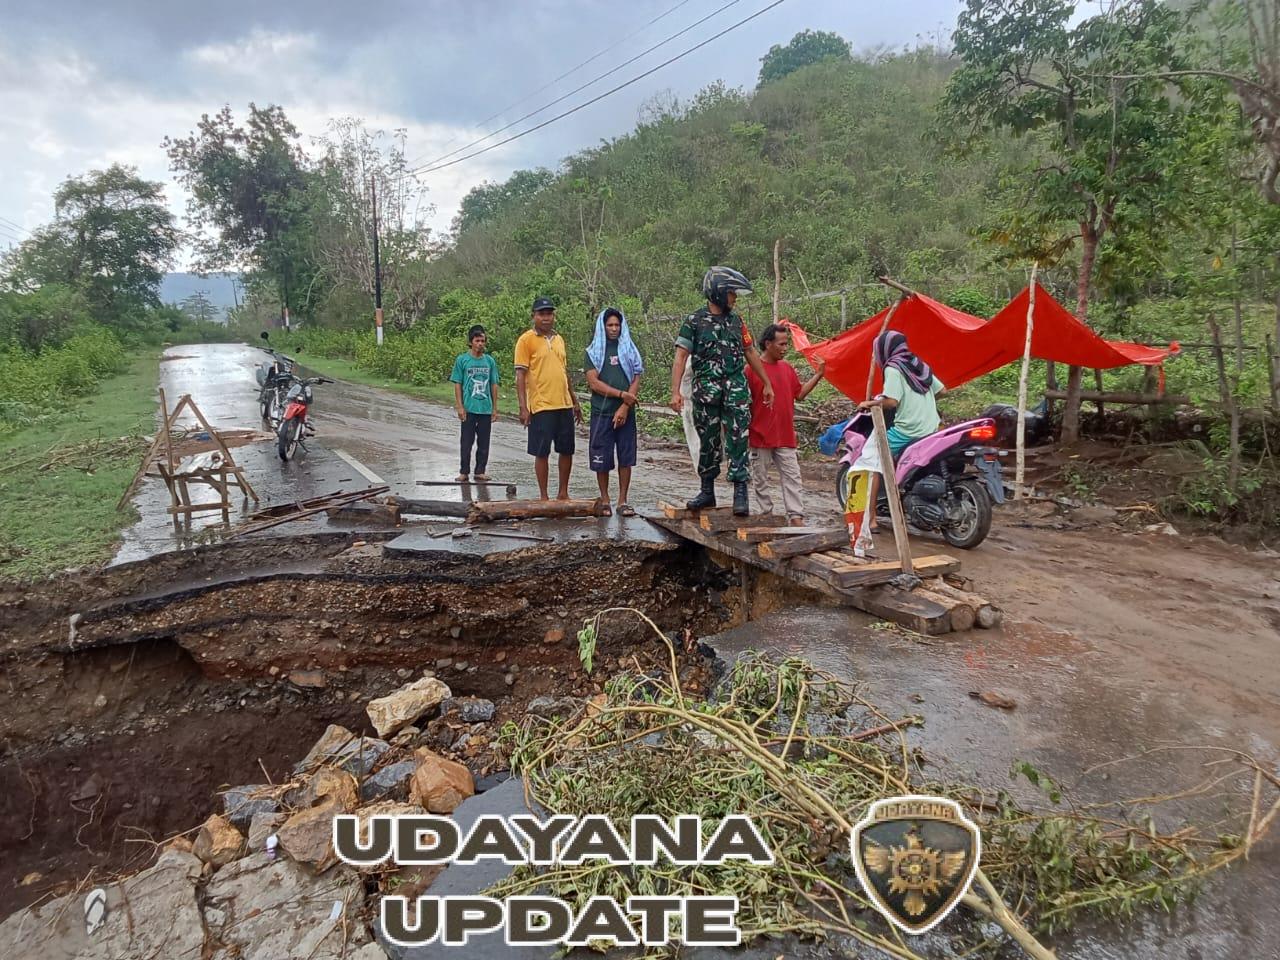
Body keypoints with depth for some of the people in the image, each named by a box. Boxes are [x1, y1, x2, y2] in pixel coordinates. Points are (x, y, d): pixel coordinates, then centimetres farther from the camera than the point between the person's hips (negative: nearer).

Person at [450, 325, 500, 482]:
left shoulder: (490, 361, 7)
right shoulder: (462, 360, 0)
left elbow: (494, 385, 9)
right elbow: (457, 384, 0)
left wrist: (495, 408, 7)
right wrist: (460, 406, -7)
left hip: (486, 408, 3)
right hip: (469, 408, -2)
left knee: (483, 442, 7)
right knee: (467, 442, 2)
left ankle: (480, 471, 17)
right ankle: (464, 471, 12)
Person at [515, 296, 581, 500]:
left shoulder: (559, 339, 15)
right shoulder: (526, 340, -4)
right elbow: (520, 375, -8)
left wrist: (574, 401, 21)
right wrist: (523, 407, -15)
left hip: (564, 405, 6)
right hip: (541, 406, -6)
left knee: (567, 451, 10)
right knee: (542, 453, 1)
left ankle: (563, 493, 23)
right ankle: (543, 497, 12)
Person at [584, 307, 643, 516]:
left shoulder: (630, 350, 11)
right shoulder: (592, 352, 6)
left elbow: (636, 381, 2)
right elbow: (593, 383, -6)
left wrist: (625, 408, -10)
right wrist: (621, 394, -13)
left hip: (625, 413, 1)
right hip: (601, 413, -1)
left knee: (626, 457, 1)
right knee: (601, 459, 1)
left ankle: (623, 501, 8)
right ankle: (604, 501, 13)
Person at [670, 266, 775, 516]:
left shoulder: (736, 321, 14)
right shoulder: (694, 321, 1)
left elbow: (750, 353, 21)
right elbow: (681, 357, -4)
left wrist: (767, 384, 21)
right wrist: (675, 392, -14)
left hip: (736, 388, 2)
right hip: (706, 390, -2)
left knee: (737, 441, -6)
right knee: (708, 442, 7)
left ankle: (740, 492, -4)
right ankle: (707, 491, 19)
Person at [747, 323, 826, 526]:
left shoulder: (788, 368, 10)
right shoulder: (753, 369, -9)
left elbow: (799, 394, 15)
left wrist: (818, 375, 7)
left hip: (786, 437, 5)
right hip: (761, 437, -5)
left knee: (793, 478, 2)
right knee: (760, 479, 6)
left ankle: (796, 518, 3)